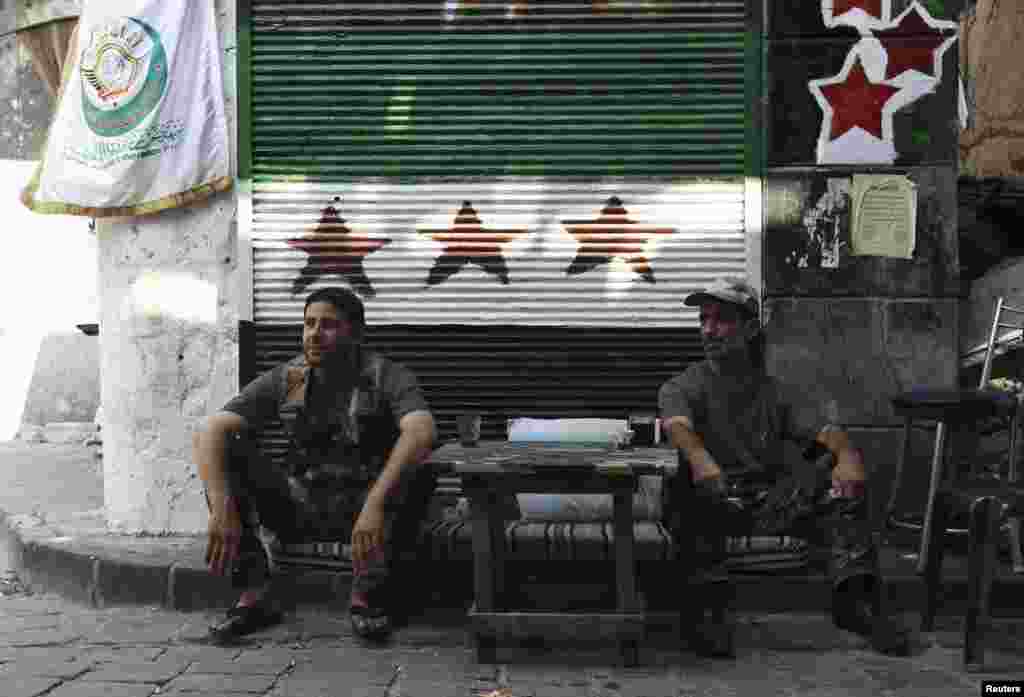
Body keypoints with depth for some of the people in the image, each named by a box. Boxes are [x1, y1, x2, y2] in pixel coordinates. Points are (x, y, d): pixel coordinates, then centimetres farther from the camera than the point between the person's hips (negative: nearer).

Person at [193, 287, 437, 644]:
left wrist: (375, 505, -46)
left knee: (420, 475, -31)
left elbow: (422, 433, -33)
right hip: (299, 507, 3)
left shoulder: (387, 377, -12)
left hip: (362, 510, -2)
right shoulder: (282, 380, -4)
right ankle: (254, 593, -18)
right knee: (224, 452, -17)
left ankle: (367, 591, -15)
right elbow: (208, 435, -15)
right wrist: (223, 509, -32)